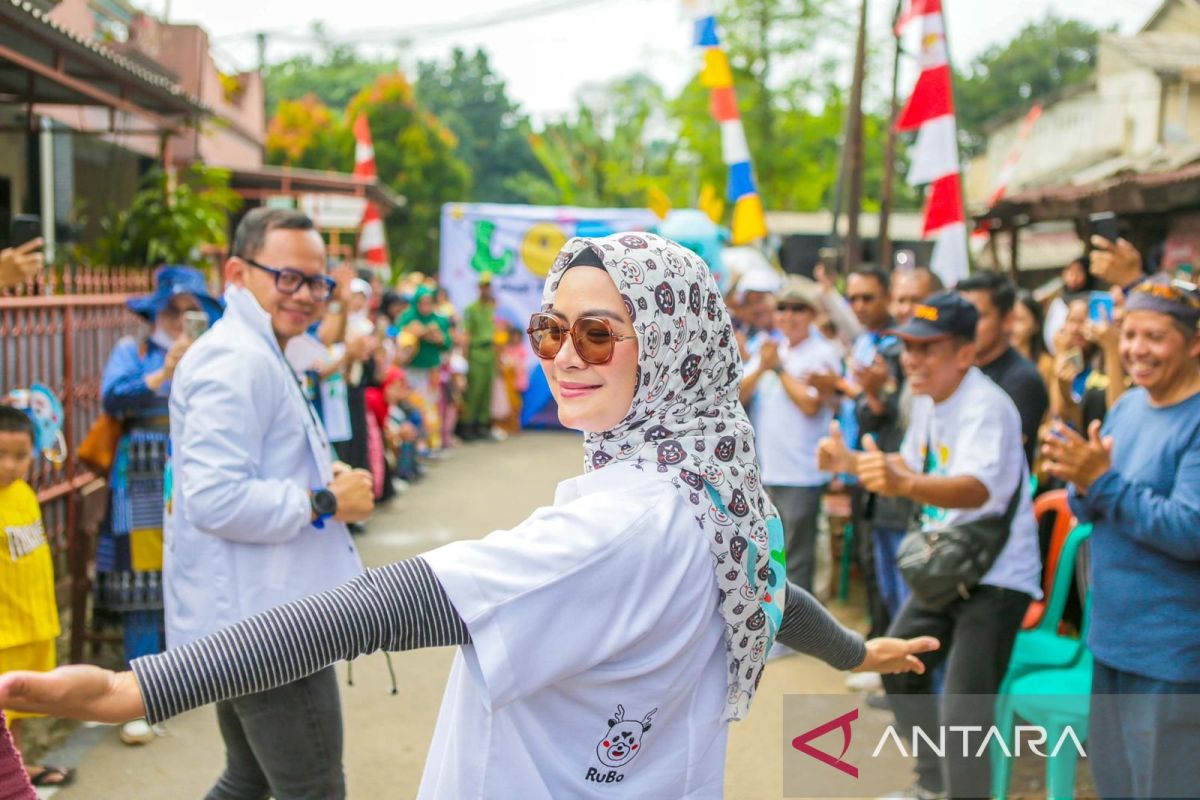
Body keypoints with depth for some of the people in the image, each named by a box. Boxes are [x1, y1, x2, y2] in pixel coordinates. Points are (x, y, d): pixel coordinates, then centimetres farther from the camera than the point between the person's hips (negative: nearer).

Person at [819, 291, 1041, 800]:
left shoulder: (985, 407, -26)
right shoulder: (925, 397, 2)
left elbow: (977, 489, -44)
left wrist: (904, 484, -61)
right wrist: (851, 462, 3)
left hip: (996, 574, -9)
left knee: (962, 713, -14)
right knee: (898, 670, 20)